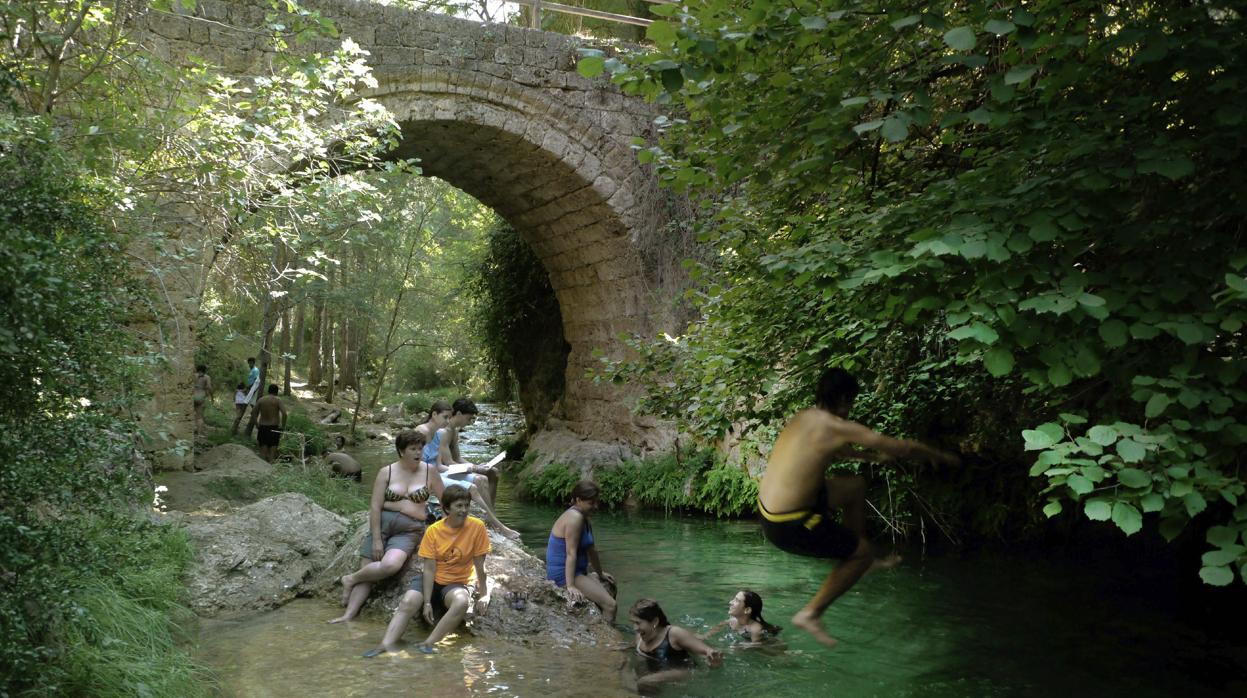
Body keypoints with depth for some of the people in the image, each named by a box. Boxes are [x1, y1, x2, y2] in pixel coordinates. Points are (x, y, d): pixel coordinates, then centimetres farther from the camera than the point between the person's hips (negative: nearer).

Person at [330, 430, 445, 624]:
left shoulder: (430, 471, 4)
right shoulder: (387, 472, 3)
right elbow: (375, 507, -1)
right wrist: (376, 540, -8)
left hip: (410, 530, -1)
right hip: (383, 522, 1)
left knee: (390, 564, -27)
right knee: (368, 569, -11)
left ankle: (350, 580, -5)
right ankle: (349, 613, -9)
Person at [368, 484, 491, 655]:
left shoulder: (477, 527, -13)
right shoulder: (433, 531, -9)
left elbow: (479, 564, -7)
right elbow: (429, 569, -12)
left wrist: (483, 595, -6)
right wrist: (427, 602, -18)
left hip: (459, 583, -2)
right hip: (432, 580, 2)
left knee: (461, 602, -35)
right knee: (408, 602, -26)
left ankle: (428, 644, -32)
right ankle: (386, 644, -33)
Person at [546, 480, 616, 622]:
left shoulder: (584, 518, 8)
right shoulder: (575, 518, -22)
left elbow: (591, 549, 18)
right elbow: (571, 553, -27)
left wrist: (601, 573, 27)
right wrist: (570, 586, -31)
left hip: (577, 571, 11)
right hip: (563, 574, -11)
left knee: (610, 588, 24)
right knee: (610, 605, -19)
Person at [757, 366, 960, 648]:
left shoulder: (803, 417, 7)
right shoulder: (835, 426, -17)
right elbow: (899, 447, -7)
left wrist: (872, 456, 41)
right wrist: (939, 456, 10)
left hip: (767, 508, 9)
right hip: (790, 526, -8)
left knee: (855, 487, 21)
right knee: (861, 552, 9)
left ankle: (861, 561, 35)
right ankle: (811, 614, 9)